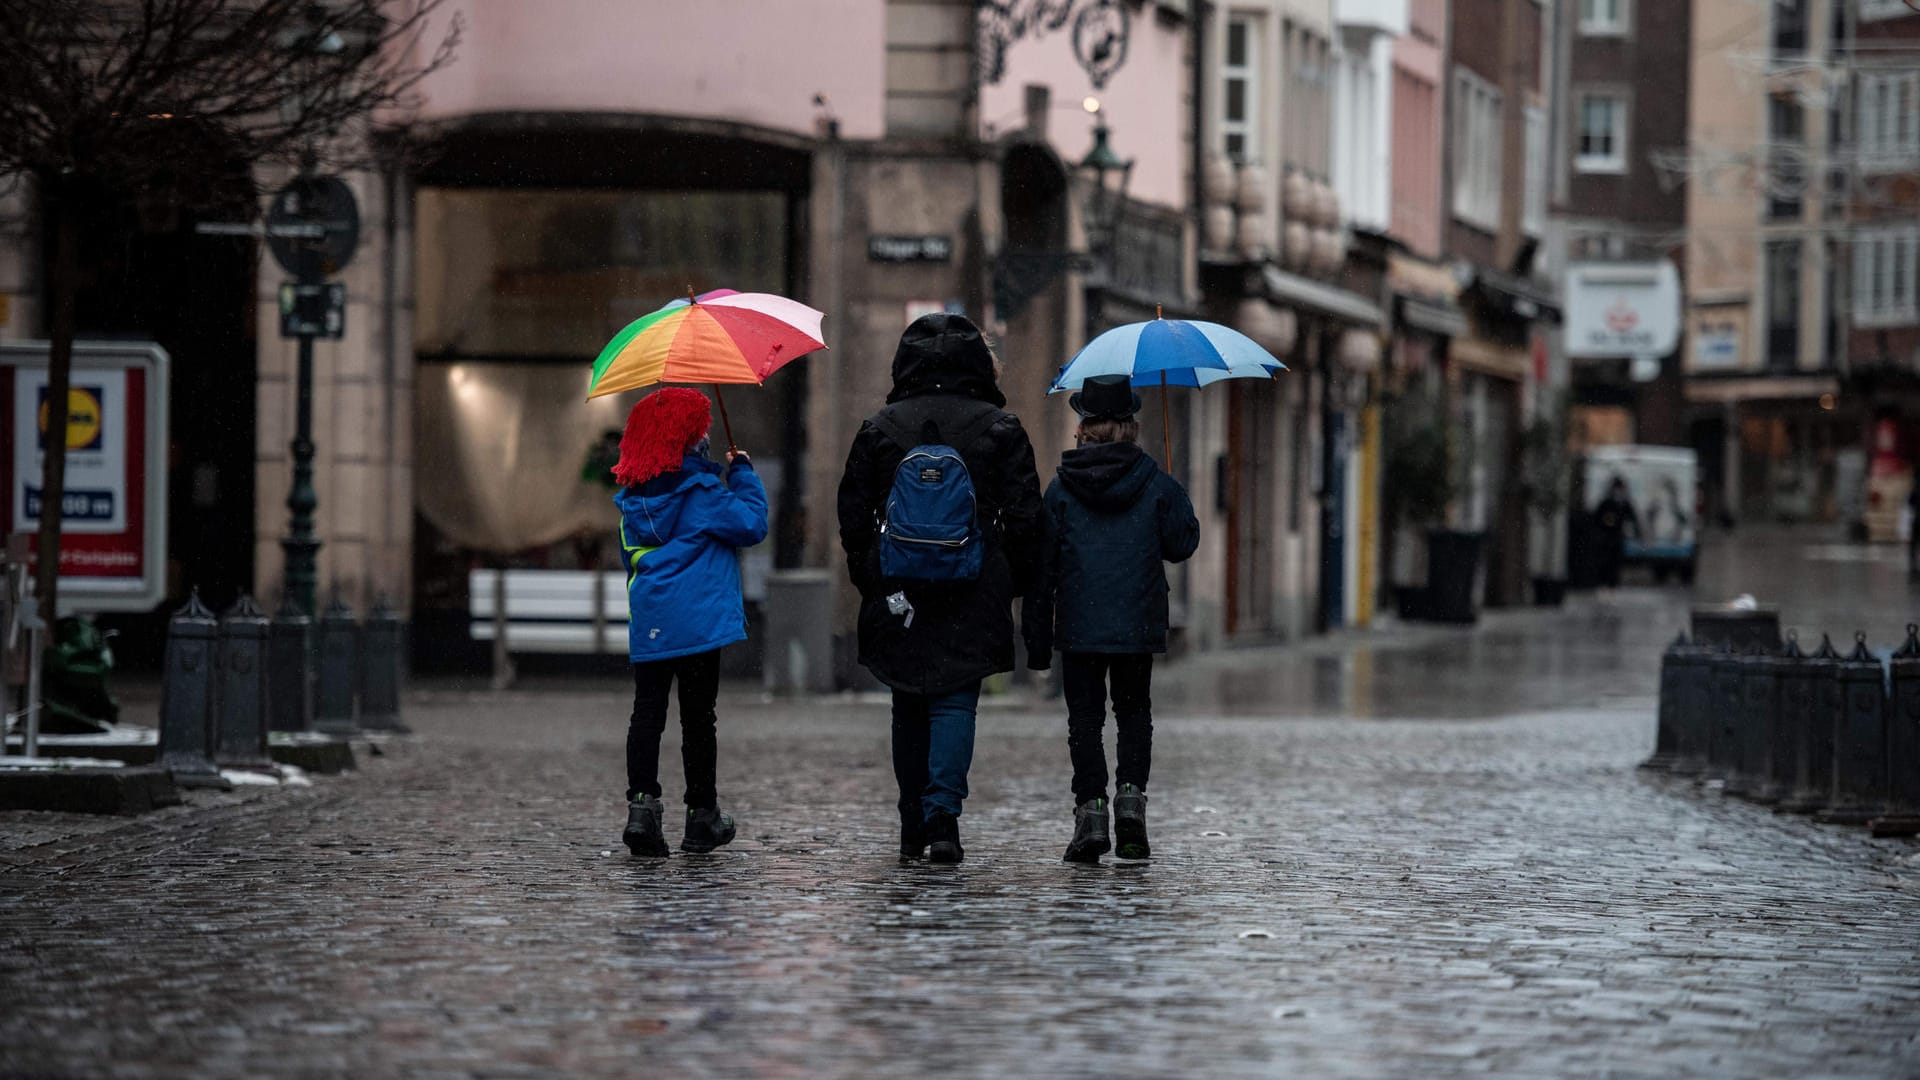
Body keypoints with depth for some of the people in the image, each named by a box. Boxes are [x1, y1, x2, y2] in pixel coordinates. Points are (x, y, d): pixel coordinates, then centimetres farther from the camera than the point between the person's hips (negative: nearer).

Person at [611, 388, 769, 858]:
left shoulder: (632, 496, 11)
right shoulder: (698, 489, -10)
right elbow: (752, 524, -10)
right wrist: (743, 474, 2)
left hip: (647, 623, 5)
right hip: (696, 621, -5)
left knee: (647, 713, 2)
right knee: (697, 717, 3)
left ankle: (641, 803, -13)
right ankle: (702, 816, 10)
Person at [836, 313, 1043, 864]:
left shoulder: (880, 428, 3)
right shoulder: (999, 429, -1)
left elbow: (853, 513, 6)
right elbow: (1025, 516, 0)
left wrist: (868, 579, 16)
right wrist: (1014, 582, 11)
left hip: (898, 592, 2)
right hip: (973, 594, -2)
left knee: (910, 708, 12)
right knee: (955, 703, -1)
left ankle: (913, 828, 15)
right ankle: (942, 817, -18)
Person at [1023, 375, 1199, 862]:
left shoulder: (1062, 488, -2)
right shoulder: (1155, 484, -2)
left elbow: (1042, 563, -1)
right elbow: (1182, 544, 5)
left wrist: (1036, 636, 5)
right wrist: (1180, 504, 25)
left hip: (1079, 626, -1)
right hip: (1138, 624, 1)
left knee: (1085, 718, 5)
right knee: (1134, 713, 14)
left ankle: (1090, 809, -5)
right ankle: (1131, 795, -5)